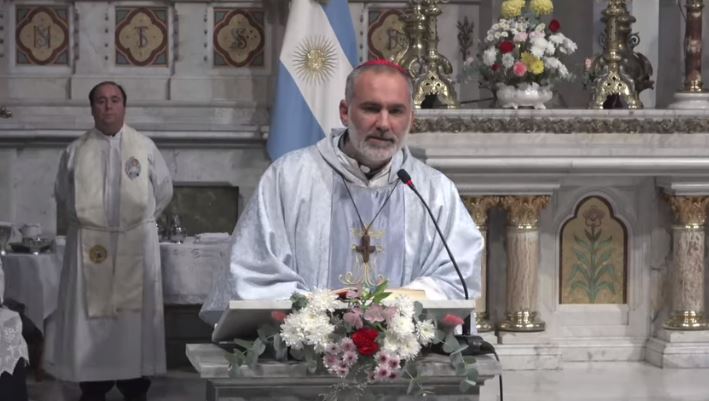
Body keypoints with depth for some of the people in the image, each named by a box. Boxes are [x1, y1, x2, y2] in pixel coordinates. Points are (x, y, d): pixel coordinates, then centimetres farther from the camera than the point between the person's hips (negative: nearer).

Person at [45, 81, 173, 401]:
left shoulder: (145, 147, 3)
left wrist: (140, 221, 11)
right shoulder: (76, 151, 4)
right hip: (89, 245, 0)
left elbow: (164, 190, 12)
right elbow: (62, 197, 16)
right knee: (90, 312, 0)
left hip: (136, 245, 0)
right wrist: (85, 221, 11)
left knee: (135, 312, 2)